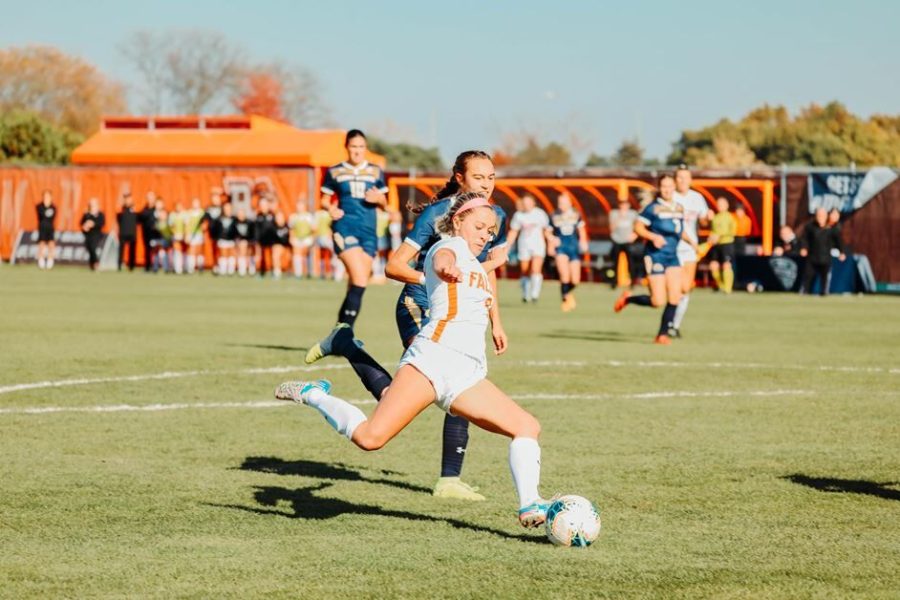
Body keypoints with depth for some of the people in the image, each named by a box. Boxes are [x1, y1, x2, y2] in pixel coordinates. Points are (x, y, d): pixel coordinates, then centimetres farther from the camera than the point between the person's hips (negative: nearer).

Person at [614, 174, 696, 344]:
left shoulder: (679, 208, 12)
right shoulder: (653, 208, -8)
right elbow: (638, 227, -9)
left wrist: (690, 240, 11)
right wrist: (653, 236, -24)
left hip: (673, 256, 6)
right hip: (656, 256, -6)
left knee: (675, 297, -7)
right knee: (658, 301, -8)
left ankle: (663, 334, 4)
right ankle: (628, 298, 18)